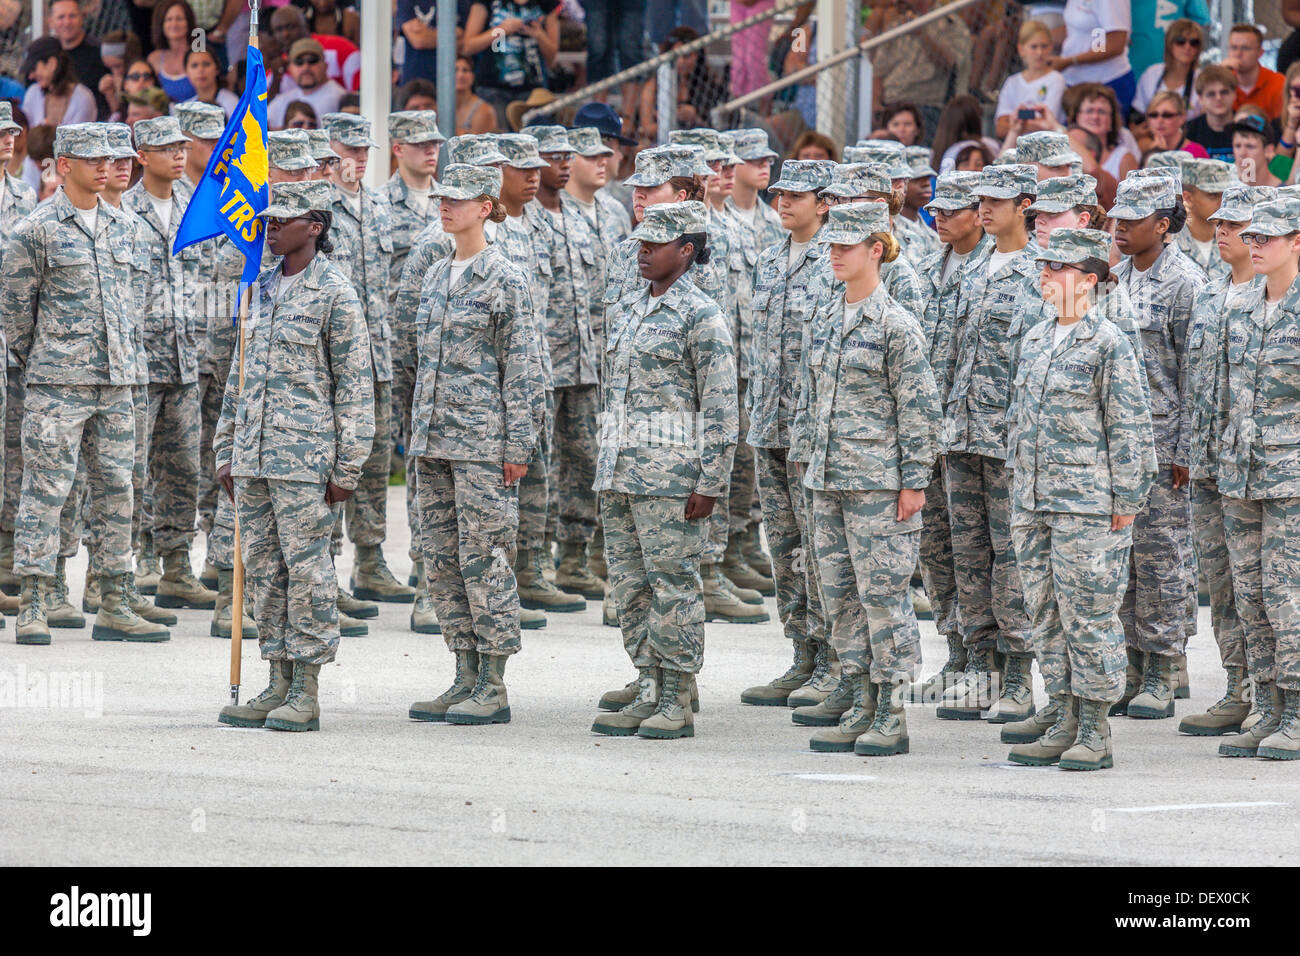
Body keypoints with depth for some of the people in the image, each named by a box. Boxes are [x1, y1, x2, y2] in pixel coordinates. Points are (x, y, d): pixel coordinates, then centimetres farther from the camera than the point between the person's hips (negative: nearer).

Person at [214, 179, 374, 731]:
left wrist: (348, 467, -10)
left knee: (306, 566, -4)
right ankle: (279, 685, 15)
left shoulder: (334, 294, -6)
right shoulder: (262, 290, 14)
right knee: (262, 567, 8)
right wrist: (226, 451, 17)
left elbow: (354, 385, -7)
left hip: (305, 454, -7)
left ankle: (306, 693, 1)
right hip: (254, 455, 7)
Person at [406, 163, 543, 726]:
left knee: (484, 558, -5)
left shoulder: (504, 279, -7)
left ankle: (494, 689, -1)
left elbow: (522, 367, -9)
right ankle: (466, 679, 14)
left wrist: (518, 445, -12)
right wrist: (419, 436, 17)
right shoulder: (436, 277, 14)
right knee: (441, 560, 8)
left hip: (483, 440, -8)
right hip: (434, 439, 8)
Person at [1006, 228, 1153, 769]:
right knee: (1047, 616, 9)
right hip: (1034, 503, 8)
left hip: (1088, 503, -8)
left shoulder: (1108, 344, -8)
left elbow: (1129, 427, -9)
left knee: (1088, 615, -5)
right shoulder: (1035, 340, 14)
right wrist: (1019, 499, 17)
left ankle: (1096, 736, 0)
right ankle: (1064, 728, 15)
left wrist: (1124, 504, -12)